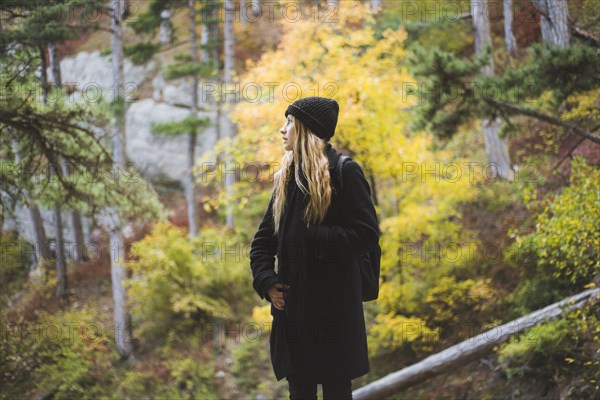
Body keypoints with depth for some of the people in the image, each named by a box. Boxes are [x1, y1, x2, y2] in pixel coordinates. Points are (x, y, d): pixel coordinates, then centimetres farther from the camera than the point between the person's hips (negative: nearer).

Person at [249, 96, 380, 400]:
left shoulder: (345, 173, -7)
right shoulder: (286, 178, 13)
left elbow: (367, 235, -15)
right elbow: (263, 239, 14)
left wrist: (311, 237, -18)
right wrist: (265, 281, -2)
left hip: (334, 309, -6)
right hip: (292, 306, 6)